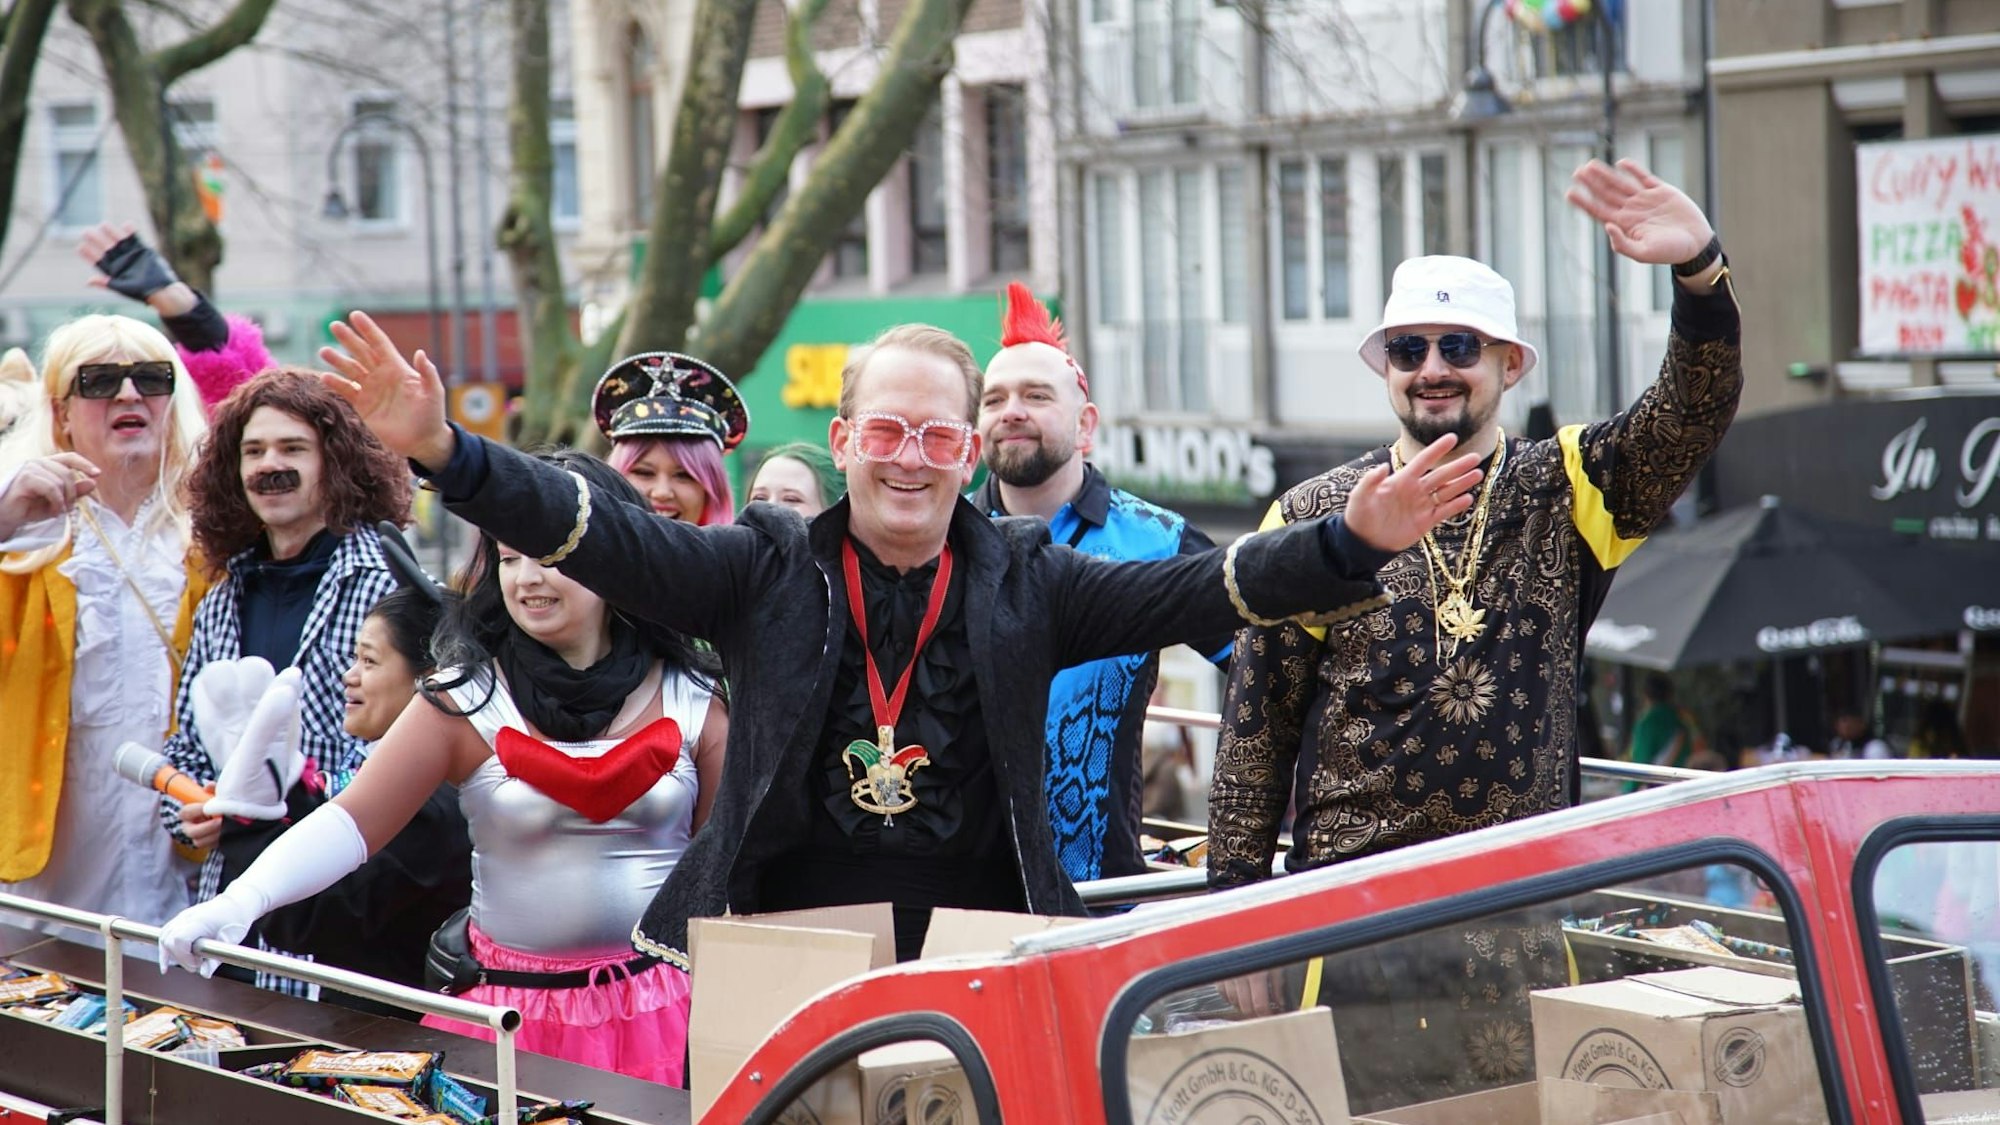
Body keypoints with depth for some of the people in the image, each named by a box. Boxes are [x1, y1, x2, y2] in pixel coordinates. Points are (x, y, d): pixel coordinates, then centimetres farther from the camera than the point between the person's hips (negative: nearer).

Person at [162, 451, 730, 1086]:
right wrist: (239, 901, -23)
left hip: (660, 1012, 1)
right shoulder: (468, 701, -4)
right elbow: (352, 821, -9)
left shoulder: (694, 702, 0)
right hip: (509, 1012, -1)